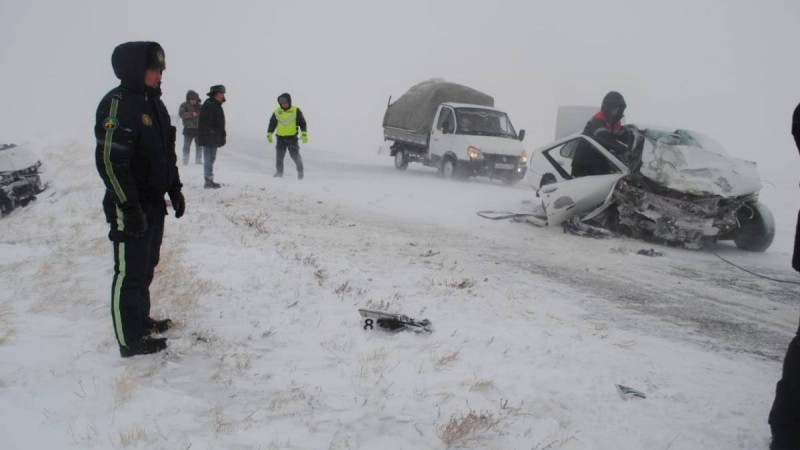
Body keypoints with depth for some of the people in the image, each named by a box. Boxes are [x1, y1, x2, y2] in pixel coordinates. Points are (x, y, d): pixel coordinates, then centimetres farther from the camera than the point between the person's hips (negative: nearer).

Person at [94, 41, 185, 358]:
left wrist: (174, 190, 18)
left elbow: (167, 153, 21)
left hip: (154, 204, 9)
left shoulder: (153, 102, 12)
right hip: (130, 209, -9)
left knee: (146, 266, 20)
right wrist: (129, 207, -24)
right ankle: (130, 340, 9)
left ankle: (141, 320, 35)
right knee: (130, 273, 0)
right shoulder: (117, 104, -18)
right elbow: (110, 160, -23)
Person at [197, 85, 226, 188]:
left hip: (214, 139, 10)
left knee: (211, 159, 15)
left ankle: (210, 181, 23)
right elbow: (206, 123, -23)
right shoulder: (208, 105, -16)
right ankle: (208, 181, -4)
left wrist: (221, 137, 19)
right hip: (208, 138, -10)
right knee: (209, 160, -7)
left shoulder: (216, 105, 17)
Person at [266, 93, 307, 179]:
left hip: (292, 137, -2)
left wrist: (304, 134, -9)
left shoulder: (296, 111, -3)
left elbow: (302, 123, -1)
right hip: (280, 137, 2)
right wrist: (269, 134, 2)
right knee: (279, 156, 0)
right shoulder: (277, 112, 2)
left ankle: (300, 171, 16)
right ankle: (279, 172, 10)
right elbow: (272, 124, 10)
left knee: (295, 155, -3)